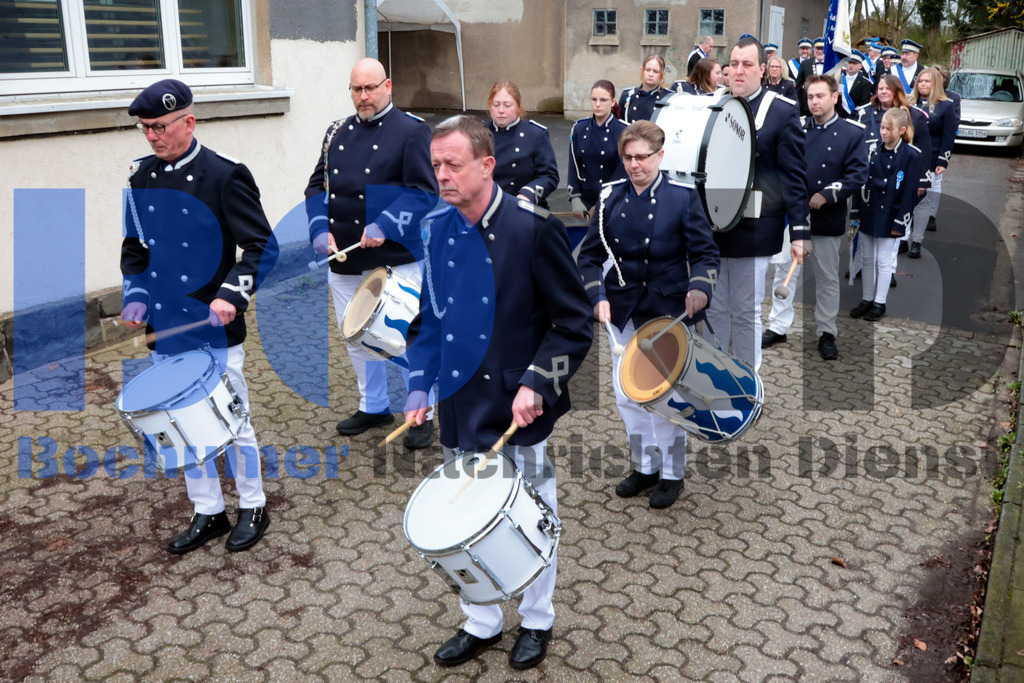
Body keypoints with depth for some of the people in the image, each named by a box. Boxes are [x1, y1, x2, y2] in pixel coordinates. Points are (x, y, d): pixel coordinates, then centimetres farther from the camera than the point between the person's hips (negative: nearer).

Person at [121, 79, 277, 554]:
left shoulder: (225, 176, -11)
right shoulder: (141, 178, 6)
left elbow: (262, 247, -12)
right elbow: (134, 247, 17)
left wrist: (231, 295, -24)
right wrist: (136, 296, 1)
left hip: (215, 331, -6)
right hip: (165, 331, 6)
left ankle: (253, 508, 25)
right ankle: (207, 513, 30)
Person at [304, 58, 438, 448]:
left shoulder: (412, 131, -3)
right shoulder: (337, 132, 13)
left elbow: (424, 192, -10)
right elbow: (317, 185, 12)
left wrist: (385, 224, -22)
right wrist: (320, 229, -5)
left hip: (396, 258, -6)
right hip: (343, 257, 6)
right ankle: (374, 406, 32)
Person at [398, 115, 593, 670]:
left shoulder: (533, 227, -14)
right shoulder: (438, 230, 2)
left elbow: (575, 325, -11)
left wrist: (536, 383, -21)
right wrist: (420, 385, 1)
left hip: (519, 412, -5)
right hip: (460, 412, 5)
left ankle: (537, 622, 36)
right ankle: (481, 624, 38)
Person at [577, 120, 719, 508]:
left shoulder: (683, 197, -6)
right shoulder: (611, 198, 2)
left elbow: (705, 253, -7)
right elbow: (590, 254, 4)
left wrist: (699, 288, -27)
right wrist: (598, 296, -11)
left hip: (668, 312, -4)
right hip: (623, 311, 4)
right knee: (627, 396, 12)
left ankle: (672, 474, 24)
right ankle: (645, 467, 32)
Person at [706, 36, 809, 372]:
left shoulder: (783, 112, -3)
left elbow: (794, 176, -6)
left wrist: (800, 231, -11)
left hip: (753, 229, -4)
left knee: (746, 313, 5)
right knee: (713, 310, 10)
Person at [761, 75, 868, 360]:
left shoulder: (852, 133, -3)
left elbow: (858, 174, -8)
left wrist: (828, 195, -18)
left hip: (828, 219, -2)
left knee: (828, 277, 8)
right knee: (784, 270, 5)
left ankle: (827, 333, 19)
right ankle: (778, 327, 15)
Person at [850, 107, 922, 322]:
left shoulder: (912, 155, -10)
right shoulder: (870, 148, 0)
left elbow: (909, 191, -8)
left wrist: (900, 222, -10)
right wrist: (855, 213, 2)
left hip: (889, 216, -4)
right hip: (867, 213, 4)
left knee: (884, 261, 5)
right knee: (868, 259, 12)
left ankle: (879, 303, 16)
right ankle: (867, 299, 24)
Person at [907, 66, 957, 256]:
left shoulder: (946, 106, 0)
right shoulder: (910, 103, 10)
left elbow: (949, 137, -2)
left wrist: (943, 162, -9)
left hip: (929, 163, -3)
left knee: (924, 201, -2)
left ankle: (916, 241, 2)